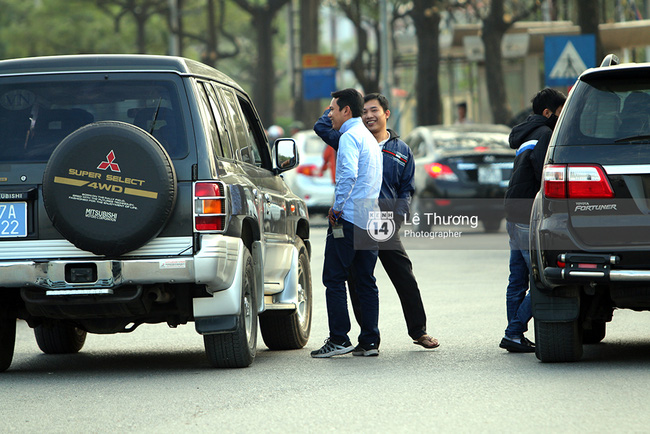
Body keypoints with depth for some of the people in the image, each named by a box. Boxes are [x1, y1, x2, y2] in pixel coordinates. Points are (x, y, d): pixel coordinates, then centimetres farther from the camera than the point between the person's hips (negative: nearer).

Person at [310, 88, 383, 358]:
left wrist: (337, 207, -16)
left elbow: (348, 175, -24)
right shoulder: (370, 138, 20)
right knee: (366, 282, 8)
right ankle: (370, 342, 7)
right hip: (370, 220, 9)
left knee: (334, 278, -4)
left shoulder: (349, 137, -10)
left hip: (349, 218, -9)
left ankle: (339, 339, -6)